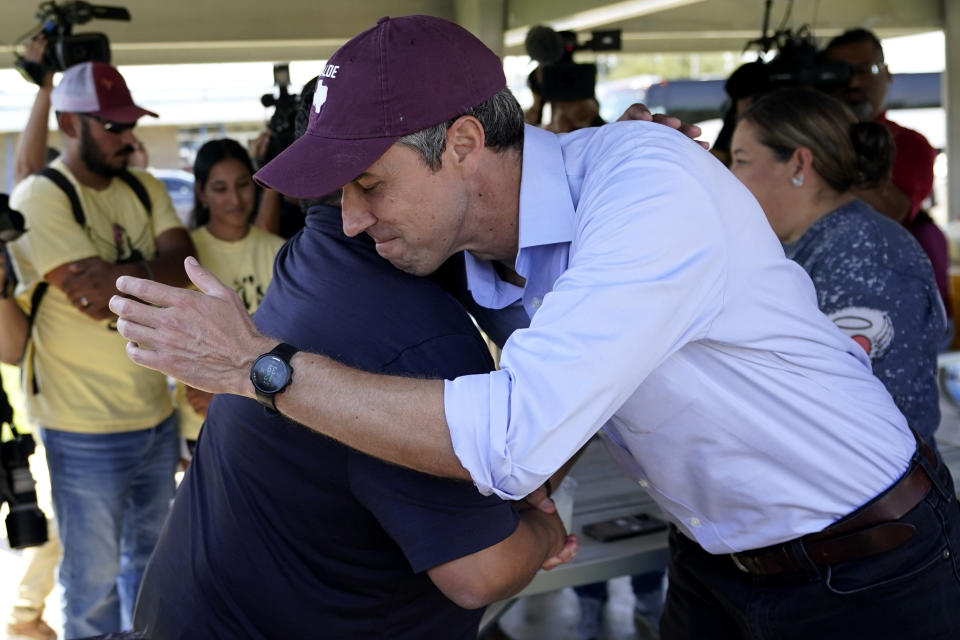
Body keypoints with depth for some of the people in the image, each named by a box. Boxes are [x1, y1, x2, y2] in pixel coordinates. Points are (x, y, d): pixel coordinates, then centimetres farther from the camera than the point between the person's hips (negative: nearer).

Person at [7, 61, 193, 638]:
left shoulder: (146, 191, 8)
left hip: (157, 414, 7)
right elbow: (100, 298, -22)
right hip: (87, 432, -7)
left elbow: (187, 270, -6)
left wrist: (127, 274, -23)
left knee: (149, 558, 23)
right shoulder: (39, 198, -13)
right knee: (94, 581, 8)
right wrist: (162, 275, -10)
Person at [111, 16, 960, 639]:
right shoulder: (489, 250, -7)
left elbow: (512, 438, -39)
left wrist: (258, 364, -32)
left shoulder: (650, 185, -32)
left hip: (864, 568, -7)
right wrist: (540, 467, -7)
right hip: (716, 549, 7)